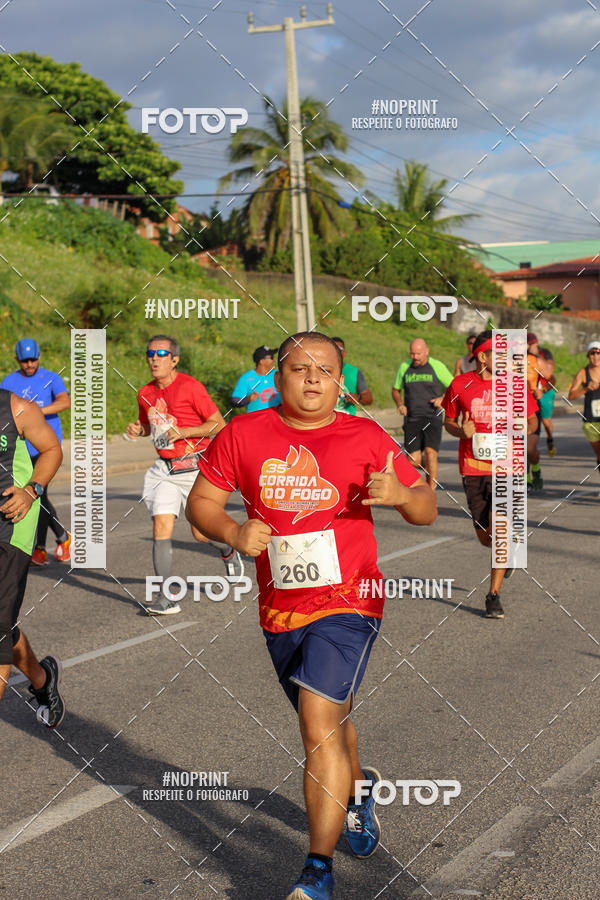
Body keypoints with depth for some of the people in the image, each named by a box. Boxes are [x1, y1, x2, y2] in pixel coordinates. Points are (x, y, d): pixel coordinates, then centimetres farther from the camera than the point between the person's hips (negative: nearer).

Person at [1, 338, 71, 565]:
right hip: (22, 447, 4)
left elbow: (65, 402, -19)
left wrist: (38, 411, -32)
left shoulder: (51, 378, 0)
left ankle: (40, 548, -5)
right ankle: (63, 537, 23)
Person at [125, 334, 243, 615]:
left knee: (202, 533, 1)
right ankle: (166, 597, -6)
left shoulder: (191, 387, -11)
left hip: (195, 466, -5)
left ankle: (229, 552, 37)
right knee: (161, 526, -10)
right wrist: (137, 429, 2)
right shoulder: (145, 393, 7)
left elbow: (219, 425, -9)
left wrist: (183, 431, -19)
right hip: (164, 468, 5)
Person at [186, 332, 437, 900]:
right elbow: (199, 502, 5)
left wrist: (401, 494, -21)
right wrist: (232, 531, -16)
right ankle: (358, 789, 55)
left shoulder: (365, 437, -3)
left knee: (320, 725, -18)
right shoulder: (242, 435, 1)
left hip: (346, 602, -4)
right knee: (328, 724, 22)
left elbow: (427, 509, 2)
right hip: (278, 612, 4)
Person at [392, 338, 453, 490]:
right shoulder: (404, 367, 8)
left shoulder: (437, 366, 0)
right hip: (412, 419, 3)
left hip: (432, 417, -3)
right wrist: (400, 404, 2)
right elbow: (396, 390, 22)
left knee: (430, 453, -20)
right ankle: (430, 471, 31)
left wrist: (443, 399, -10)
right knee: (414, 461, -3)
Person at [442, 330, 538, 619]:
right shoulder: (460, 385, -1)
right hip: (473, 467, 1)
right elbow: (448, 422, 11)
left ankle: (494, 596, -4)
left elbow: (532, 421, 10)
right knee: (485, 537, 7)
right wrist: (462, 432, -11)